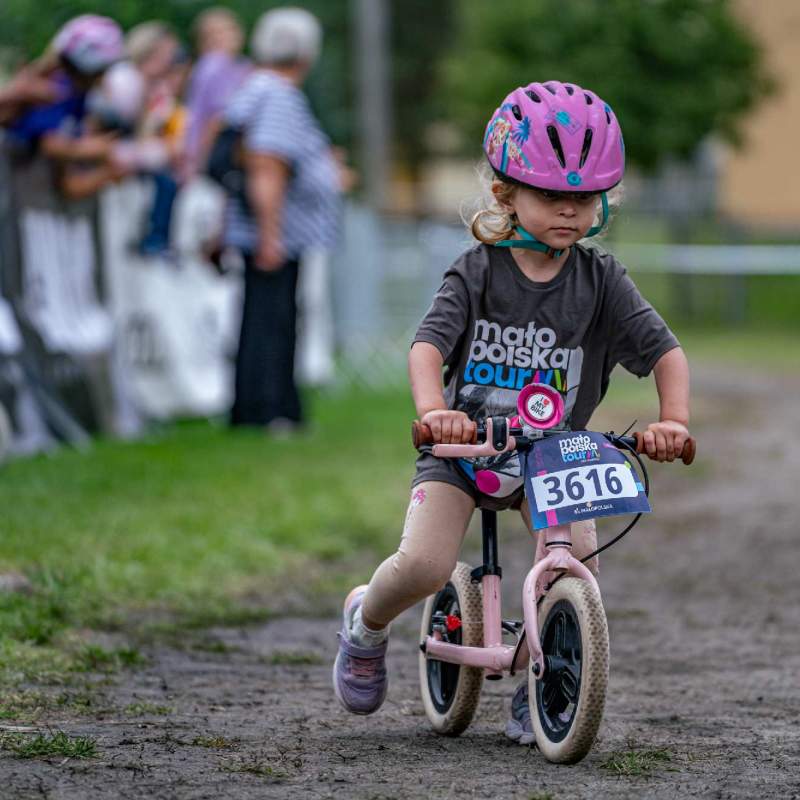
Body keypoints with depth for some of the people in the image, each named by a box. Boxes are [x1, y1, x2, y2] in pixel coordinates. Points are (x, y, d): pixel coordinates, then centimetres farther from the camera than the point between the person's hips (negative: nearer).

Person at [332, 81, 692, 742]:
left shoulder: (600, 280, -5)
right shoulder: (478, 273, -11)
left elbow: (665, 350, -8)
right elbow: (429, 345, -23)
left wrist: (674, 420, -27)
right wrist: (433, 409, -43)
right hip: (465, 443, -2)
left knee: (578, 558, -22)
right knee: (423, 566, -22)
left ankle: (538, 689, 2)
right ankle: (366, 624, 14)